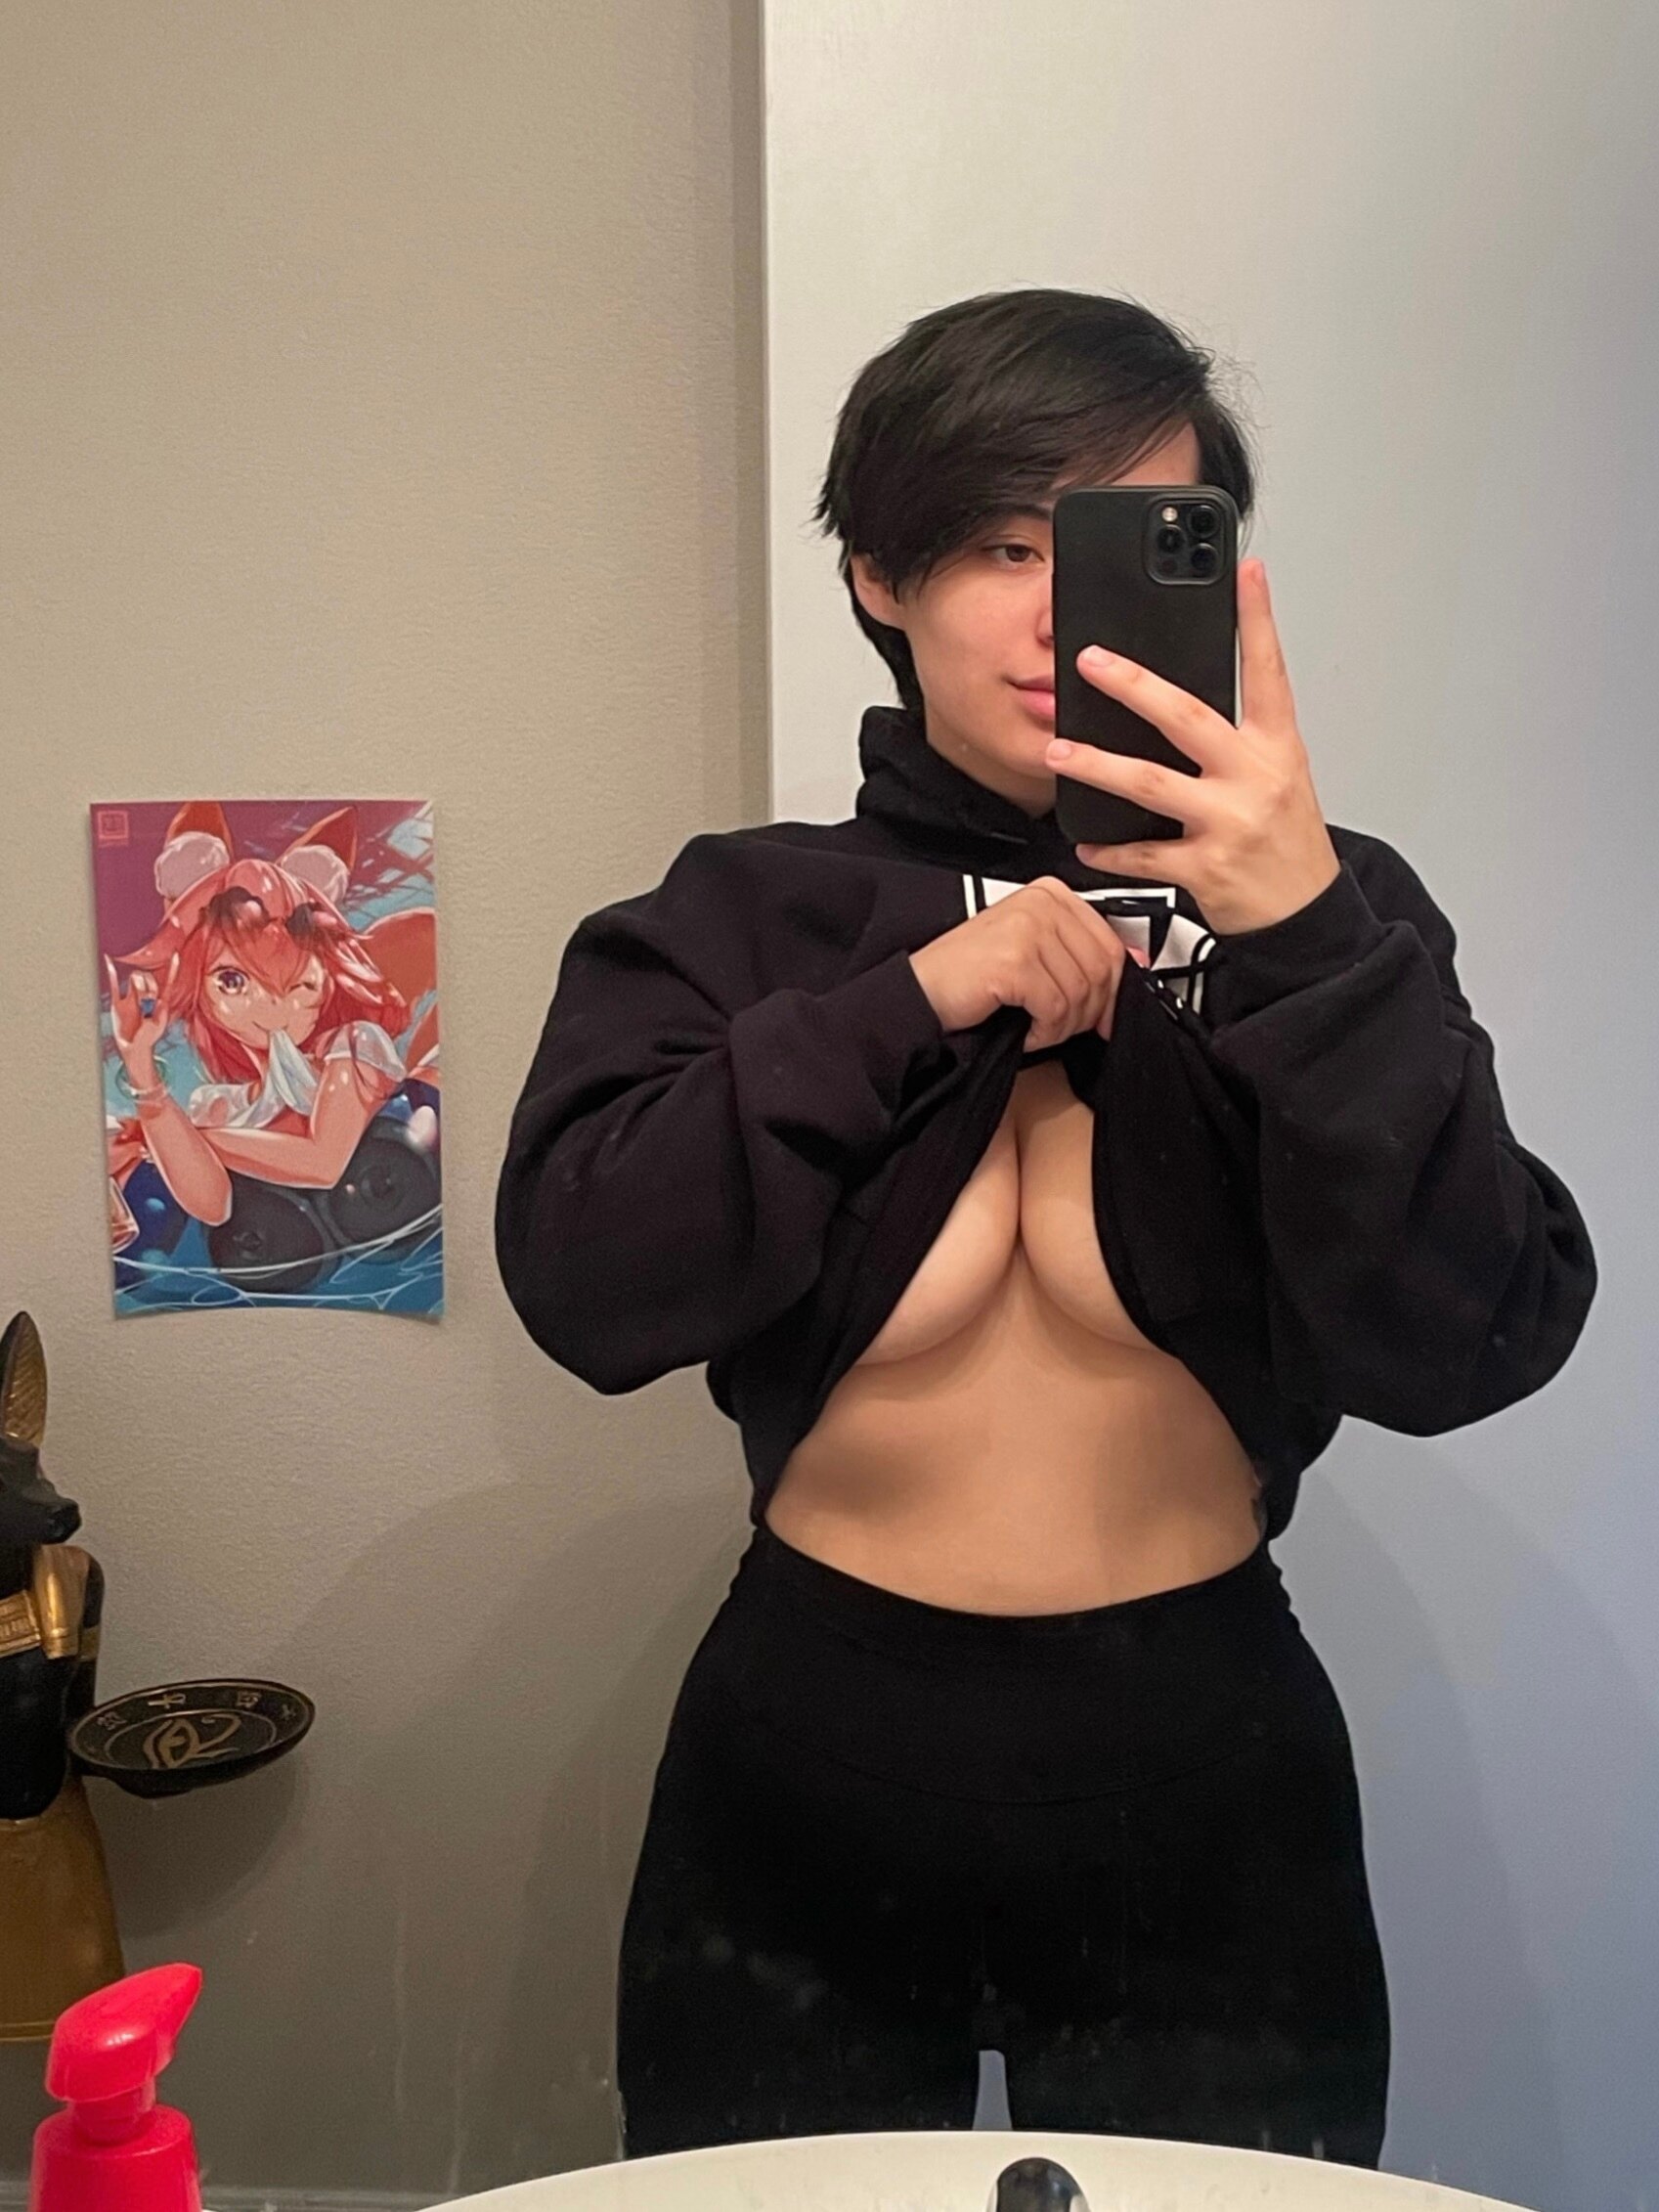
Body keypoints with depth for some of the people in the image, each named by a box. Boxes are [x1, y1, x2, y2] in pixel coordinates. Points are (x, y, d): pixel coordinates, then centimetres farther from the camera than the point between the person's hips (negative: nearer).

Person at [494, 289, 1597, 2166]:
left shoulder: (1318, 916, -4)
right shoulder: (741, 918, -3)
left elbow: (1467, 1349, -15)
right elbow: (583, 1284, -15)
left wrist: (1305, 938, -27)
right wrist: (908, 1004, -21)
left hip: (1203, 1792, 0)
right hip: (804, 1780, 1)